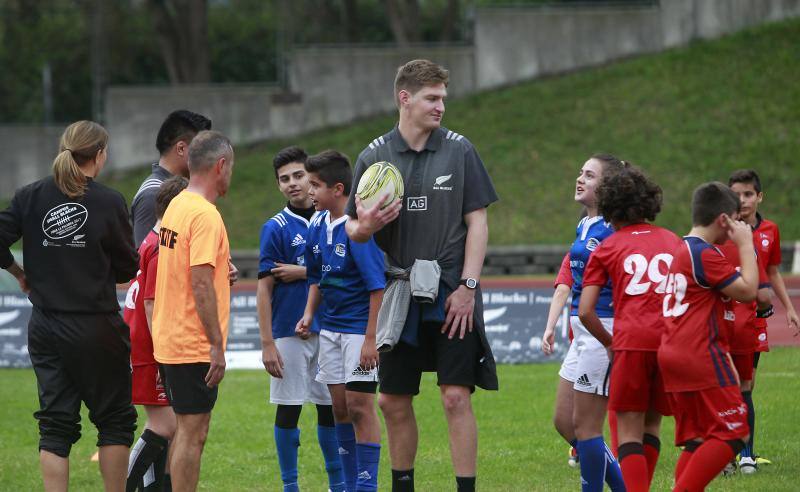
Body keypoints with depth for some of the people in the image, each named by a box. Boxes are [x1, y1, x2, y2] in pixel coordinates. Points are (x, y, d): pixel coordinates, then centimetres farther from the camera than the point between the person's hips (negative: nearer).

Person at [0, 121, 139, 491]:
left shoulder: (30, 197, -1)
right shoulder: (109, 203, -10)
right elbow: (127, 269, -2)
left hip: (45, 328, 4)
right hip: (97, 328, -4)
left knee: (56, 423, 7)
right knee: (115, 419, 10)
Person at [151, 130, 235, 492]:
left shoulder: (177, 206, 12)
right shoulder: (205, 215, -17)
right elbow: (201, 284, -21)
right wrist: (217, 345, -20)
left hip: (169, 340, 9)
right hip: (194, 346, -9)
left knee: (185, 430, 15)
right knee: (192, 434, -6)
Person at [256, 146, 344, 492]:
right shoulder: (276, 228, -3)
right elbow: (264, 288, -6)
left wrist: (304, 273, -8)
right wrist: (267, 343, -12)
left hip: (328, 330, 3)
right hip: (289, 332, -3)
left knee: (330, 408, 9)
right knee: (288, 409, 1)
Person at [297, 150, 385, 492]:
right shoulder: (318, 226, 6)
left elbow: (377, 287, -19)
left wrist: (371, 339, -21)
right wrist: (309, 315, 6)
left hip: (360, 326, -8)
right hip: (330, 327, 8)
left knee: (359, 405, -8)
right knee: (340, 408, 11)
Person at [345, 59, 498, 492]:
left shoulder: (459, 150, 1)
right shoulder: (374, 156, 4)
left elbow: (477, 221, 0)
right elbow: (353, 228, 8)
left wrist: (467, 286, -8)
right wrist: (364, 226, -16)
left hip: (451, 296, -2)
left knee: (456, 396, -8)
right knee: (394, 402, 7)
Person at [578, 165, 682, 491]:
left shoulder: (606, 248, 11)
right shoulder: (673, 241, 19)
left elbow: (585, 312, 4)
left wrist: (609, 343, 18)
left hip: (632, 342, -3)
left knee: (629, 429, 1)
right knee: (652, 423, 17)